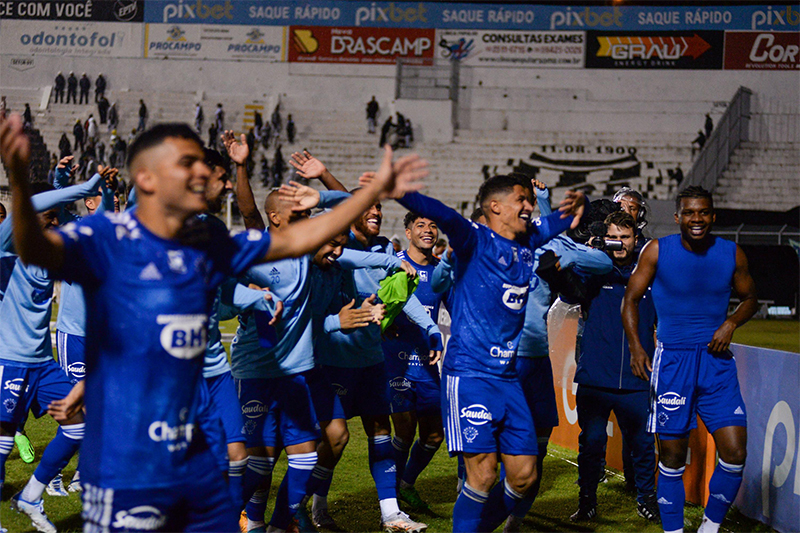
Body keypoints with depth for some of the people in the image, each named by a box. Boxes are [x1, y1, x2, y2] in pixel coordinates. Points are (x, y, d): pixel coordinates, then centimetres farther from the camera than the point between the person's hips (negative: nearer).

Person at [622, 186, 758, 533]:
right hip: (672, 360, -2)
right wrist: (636, 347, -10)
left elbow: (749, 299, 17)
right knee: (672, 456, 2)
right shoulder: (657, 251, -3)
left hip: (716, 360, 2)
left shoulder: (732, 254, 3)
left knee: (735, 454, -5)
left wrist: (730, 324, -3)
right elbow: (631, 300, 3)